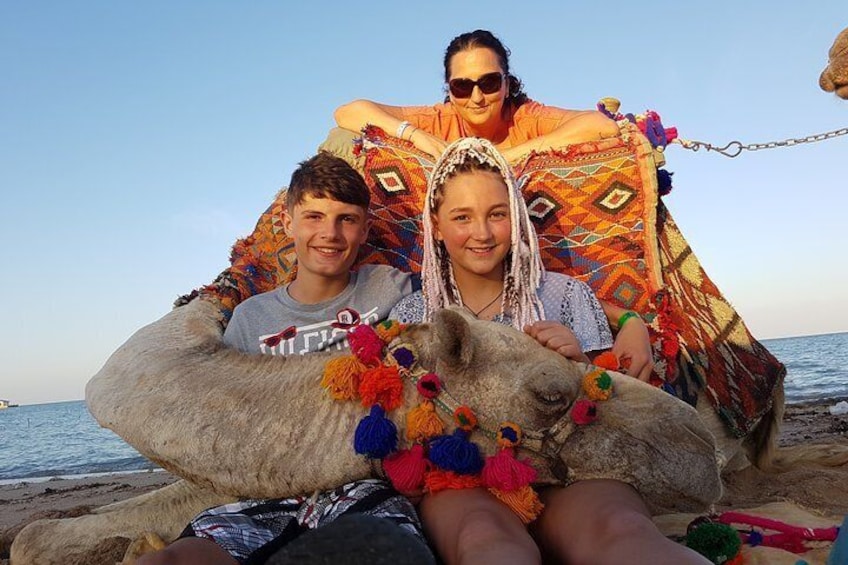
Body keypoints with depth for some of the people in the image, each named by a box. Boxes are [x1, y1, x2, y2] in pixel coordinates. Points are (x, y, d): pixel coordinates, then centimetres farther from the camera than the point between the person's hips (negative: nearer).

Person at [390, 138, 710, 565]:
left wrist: (578, 365, -10)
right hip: (458, 483, -1)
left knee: (620, 529, -35)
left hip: (564, 472, 2)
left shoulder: (566, 296, 11)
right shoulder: (410, 315, 13)